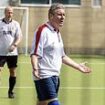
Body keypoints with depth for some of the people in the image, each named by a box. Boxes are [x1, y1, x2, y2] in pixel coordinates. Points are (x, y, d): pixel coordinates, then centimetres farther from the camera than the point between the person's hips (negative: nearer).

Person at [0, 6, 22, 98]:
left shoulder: (16, 24, 4)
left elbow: (19, 37, 0)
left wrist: (14, 45, -17)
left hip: (12, 53, 1)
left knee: (13, 72, 5)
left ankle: (11, 91, 18)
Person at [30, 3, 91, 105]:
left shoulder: (57, 33, 19)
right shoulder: (43, 30, -9)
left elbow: (62, 56, 27)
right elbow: (34, 54, -16)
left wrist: (78, 66, 27)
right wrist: (35, 69, -33)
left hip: (55, 76, 9)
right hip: (44, 76, -9)